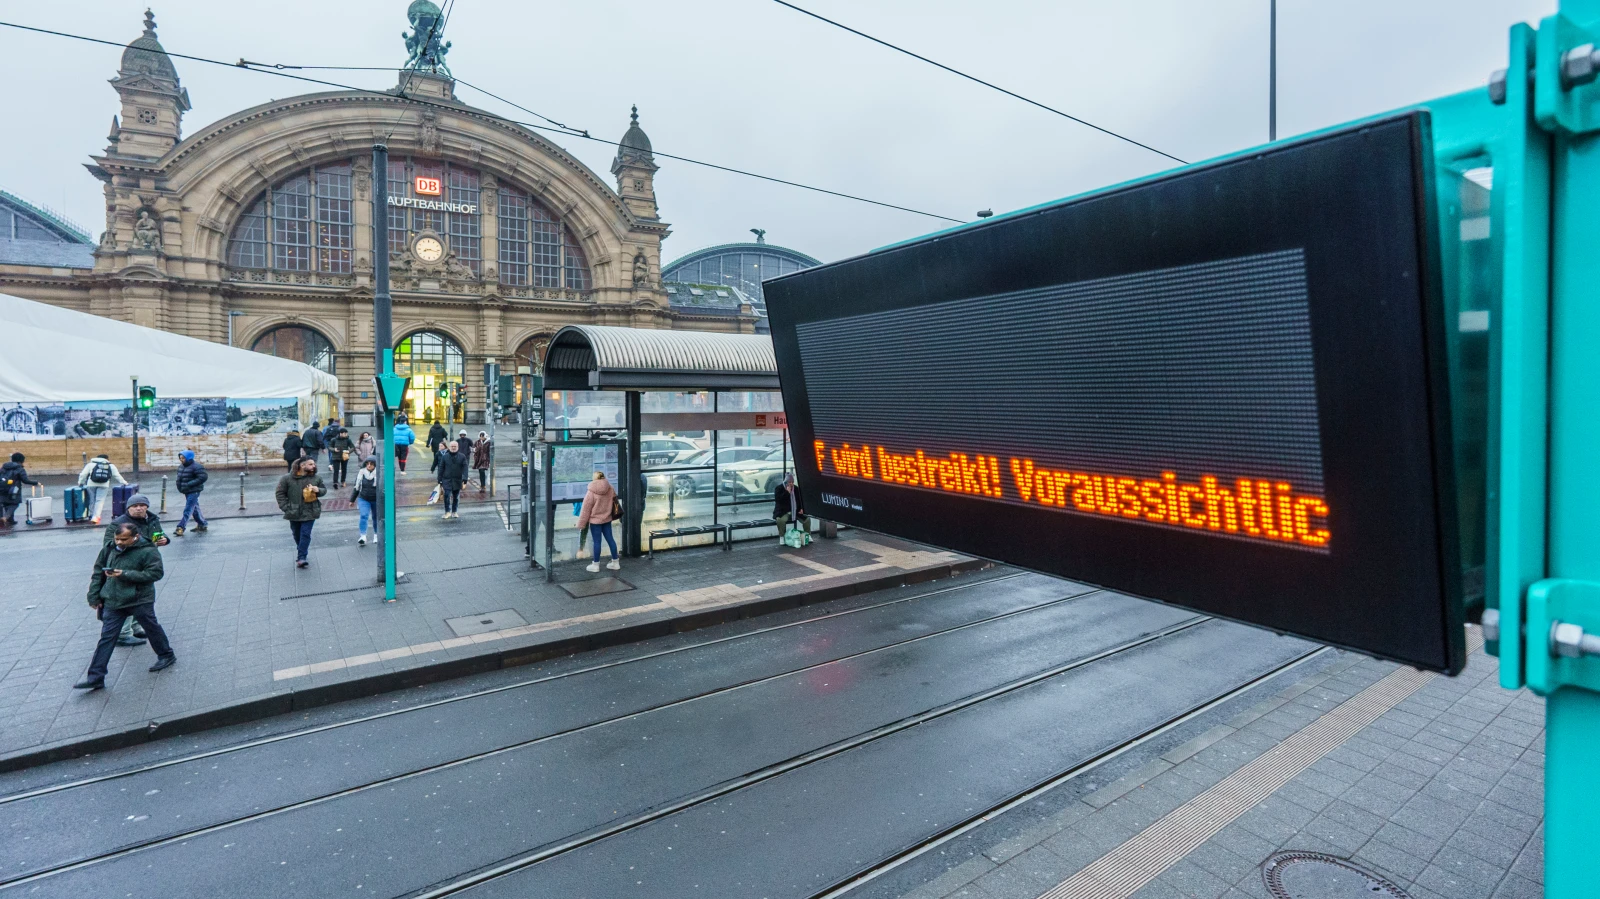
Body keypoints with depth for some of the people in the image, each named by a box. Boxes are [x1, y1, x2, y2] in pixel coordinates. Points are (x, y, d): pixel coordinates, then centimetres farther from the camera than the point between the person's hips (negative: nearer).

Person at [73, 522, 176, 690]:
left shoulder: (147, 551, -13)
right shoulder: (109, 549, 4)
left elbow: (155, 573, -18)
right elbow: (98, 572, 14)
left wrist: (125, 574, -24)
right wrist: (94, 596, 10)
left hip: (140, 600, -5)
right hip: (113, 601, 5)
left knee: (152, 629, 13)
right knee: (107, 637, 3)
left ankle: (167, 655, 34)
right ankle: (95, 678, 5)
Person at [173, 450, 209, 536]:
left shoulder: (196, 467, -16)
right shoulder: (181, 466, 10)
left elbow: (203, 477, -22)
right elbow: (180, 477, 24)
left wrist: (189, 484, -23)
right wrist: (179, 486, 5)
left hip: (194, 491, -9)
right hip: (187, 491, 9)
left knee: (188, 510, -9)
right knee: (194, 508, 17)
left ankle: (180, 528, -10)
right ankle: (203, 524, 29)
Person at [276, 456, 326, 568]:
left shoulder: (316, 478, 0)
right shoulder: (287, 478, -6)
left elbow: (324, 489, 13)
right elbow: (280, 493, 0)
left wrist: (318, 490, -11)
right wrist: (285, 507, -8)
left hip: (309, 512, 0)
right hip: (294, 513, 1)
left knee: (305, 534, -8)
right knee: (297, 534, 15)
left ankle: (301, 558, -6)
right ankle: (302, 551, 38)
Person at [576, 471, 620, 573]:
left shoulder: (591, 493, -18)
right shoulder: (611, 489, -5)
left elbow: (585, 510, -12)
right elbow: (614, 502, 9)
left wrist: (581, 524, -4)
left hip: (595, 520, -5)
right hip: (607, 519, 5)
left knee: (597, 542, 3)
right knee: (610, 539, 12)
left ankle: (596, 564, 14)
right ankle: (615, 562, 19)